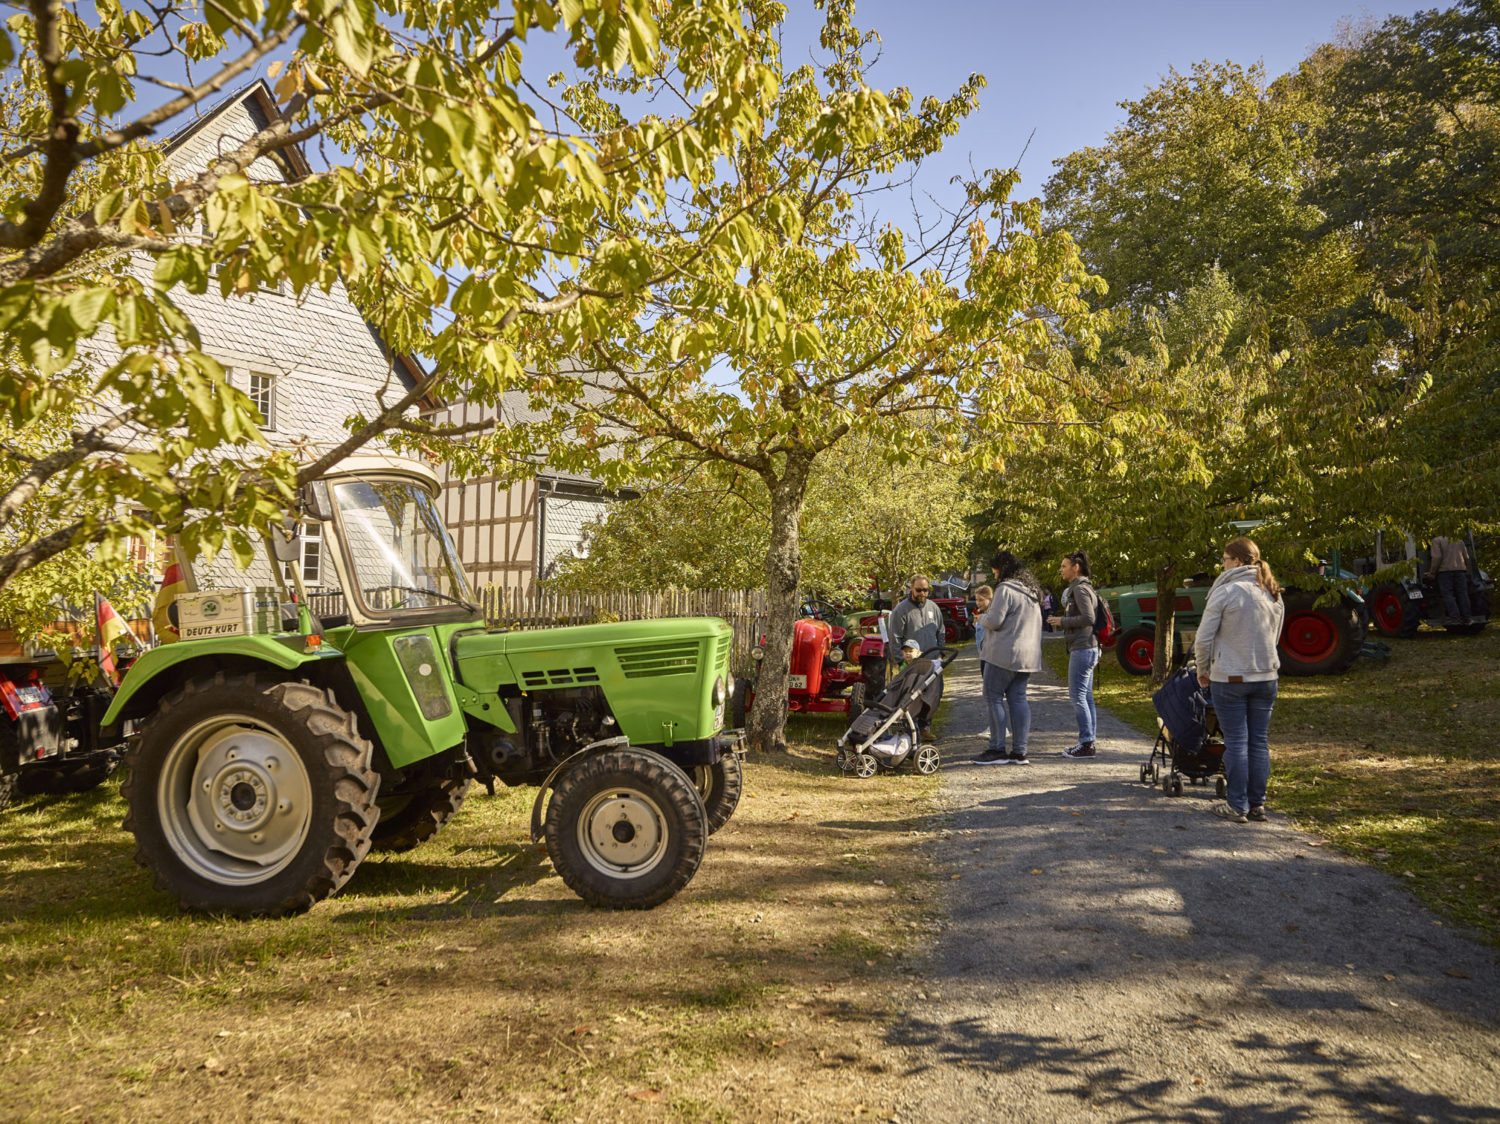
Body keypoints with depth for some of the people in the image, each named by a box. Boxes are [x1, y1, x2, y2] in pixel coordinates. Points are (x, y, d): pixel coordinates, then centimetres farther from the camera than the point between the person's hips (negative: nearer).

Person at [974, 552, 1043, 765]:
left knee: (993, 697, -3)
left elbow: (994, 621, -18)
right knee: (1018, 699, 8)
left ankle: (997, 750, -4)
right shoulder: (1031, 591, 18)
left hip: (1005, 653, -9)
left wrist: (982, 619, 4)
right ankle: (1019, 752, 7)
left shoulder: (1005, 589, -12)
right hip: (1027, 655, 9)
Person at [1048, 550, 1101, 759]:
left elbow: (1088, 618, -22)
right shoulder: (1081, 588, 18)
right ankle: (1090, 742, 14)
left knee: (1077, 696, -9)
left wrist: (1063, 621, -12)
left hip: (1082, 649, -11)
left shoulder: (1080, 589, -13)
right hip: (1087, 648, 11)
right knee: (1086, 696, 11)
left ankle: (1086, 745, -8)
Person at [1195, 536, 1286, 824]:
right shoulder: (1274, 594, 8)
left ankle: (1238, 806, 5)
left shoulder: (1225, 592, -12)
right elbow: (1274, 636, 15)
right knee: (1260, 741, 9)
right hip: (1266, 676, 5)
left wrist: (1203, 670, 4)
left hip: (1230, 678, -5)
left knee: (1236, 742, 0)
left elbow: (1204, 638, -10)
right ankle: (1257, 803, 14)